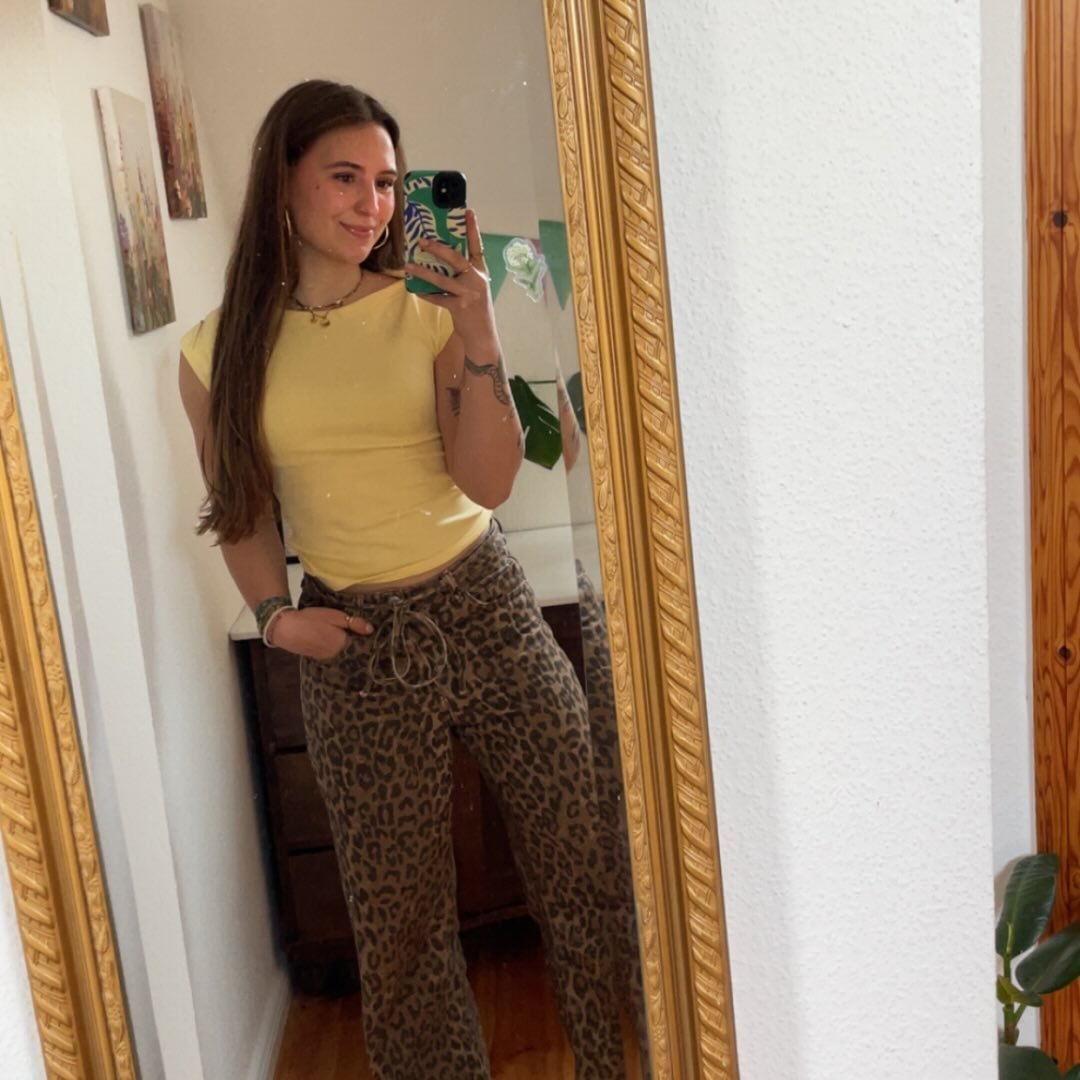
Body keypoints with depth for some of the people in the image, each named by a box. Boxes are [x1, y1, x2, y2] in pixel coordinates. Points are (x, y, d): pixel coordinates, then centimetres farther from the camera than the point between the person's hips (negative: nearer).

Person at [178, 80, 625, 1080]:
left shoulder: (427, 310, -2)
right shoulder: (218, 353, 1)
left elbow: (488, 483, -10)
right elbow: (244, 511, 11)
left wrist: (477, 331, -18)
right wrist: (274, 613, -4)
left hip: (487, 613, 0)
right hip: (359, 649, 0)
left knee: (581, 866, 8)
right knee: (401, 916, 11)